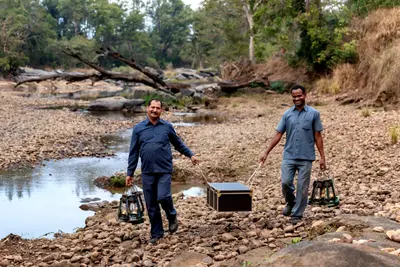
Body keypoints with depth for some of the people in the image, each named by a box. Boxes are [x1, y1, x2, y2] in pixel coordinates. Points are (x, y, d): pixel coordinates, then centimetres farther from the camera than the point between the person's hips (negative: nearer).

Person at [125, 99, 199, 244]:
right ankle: (156, 233, 20)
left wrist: (191, 155, 13)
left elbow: (178, 143, 18)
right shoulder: (138, 128, 4)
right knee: (151, 205, 6)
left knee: (163, 197, -18)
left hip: (164, 170, -1)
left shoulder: (167, 127, 3)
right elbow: (133, 152, 6)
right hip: (147, 172, 2)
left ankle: (172, 216, 15)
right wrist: (130, 173, 5)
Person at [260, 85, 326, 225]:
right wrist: (266, 153, 1)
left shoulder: (314, 113, 0)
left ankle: (297, 214, 14)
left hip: (306, 157, -2)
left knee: (302, 187, 1)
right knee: (285, 182, -6)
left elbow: (318, 136, 1)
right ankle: (290, 203, 23)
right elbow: (278, 135, 6)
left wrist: (322, 157, -2)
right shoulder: (287, 114, 6)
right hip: (289, 156, 2)